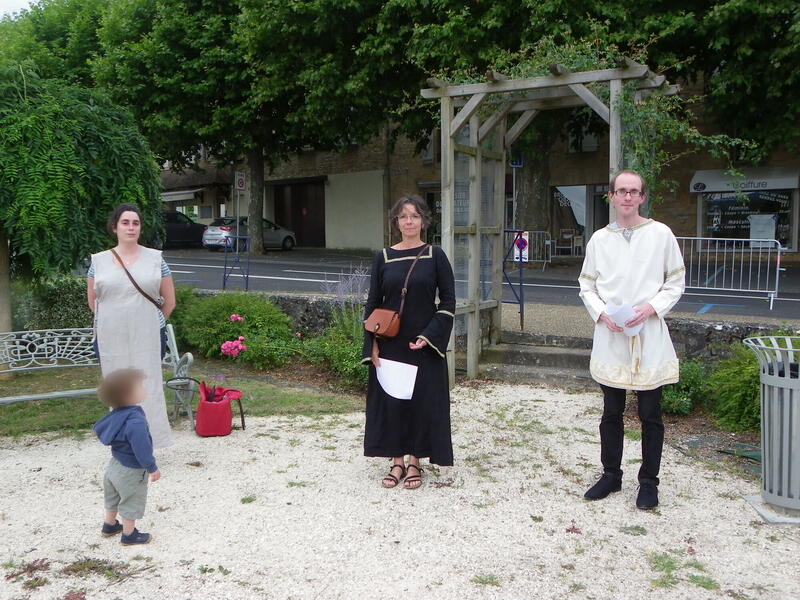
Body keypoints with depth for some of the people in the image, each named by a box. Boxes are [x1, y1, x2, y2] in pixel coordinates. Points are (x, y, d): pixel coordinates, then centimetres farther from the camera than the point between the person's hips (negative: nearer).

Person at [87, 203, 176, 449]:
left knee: (148, 389, -1)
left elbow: (169, 301, 8)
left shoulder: (155, 259, 3)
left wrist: (151, 323, 10)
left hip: (147, 339, -1)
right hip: (111, 340, 1)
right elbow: (92, 300, 14)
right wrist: (114, 321, 13)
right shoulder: (99, 261, 5)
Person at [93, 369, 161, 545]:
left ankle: (109, 526, 47)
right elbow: (142, 448, -32)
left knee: (113, 498, 28)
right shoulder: (136, 421, -35)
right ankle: (129, 535, 26)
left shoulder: (117, 414, -7)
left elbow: (99, 428, 10)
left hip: (115, 465, 9)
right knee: (132, 504, 11)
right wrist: (152, 468, -20)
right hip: (131, 471, -9)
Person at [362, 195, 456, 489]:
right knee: (390, 399, 5)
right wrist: (372, 344, -3)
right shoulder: (383, 258, 4)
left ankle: (415, 462, 18)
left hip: (425, 343, -1)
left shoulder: (435, 256, -1)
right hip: (390, 344, 2)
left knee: (423, 399, 3)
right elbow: (373, 303, 6)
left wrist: (429, 336, -12)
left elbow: (448, 301, -2)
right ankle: (397, 461, 20)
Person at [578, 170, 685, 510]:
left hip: (649, 336, -2)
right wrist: (601, 313, -8)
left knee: (650, 415, 5)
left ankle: (648, 481, 20)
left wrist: (650, 307, -13)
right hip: (610, 337, 2)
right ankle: (611, 475, 27)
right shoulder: (599, 239, 5)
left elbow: (675, 283, 2)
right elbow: (587, 287, 9)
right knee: (611, 412, 13)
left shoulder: (661, 234, -1)